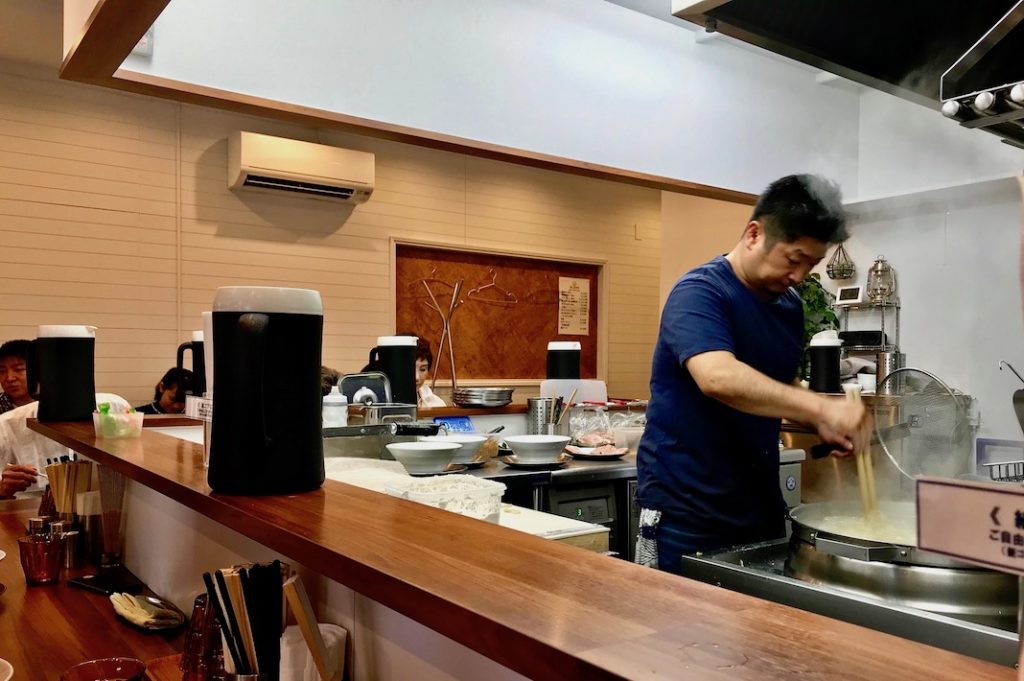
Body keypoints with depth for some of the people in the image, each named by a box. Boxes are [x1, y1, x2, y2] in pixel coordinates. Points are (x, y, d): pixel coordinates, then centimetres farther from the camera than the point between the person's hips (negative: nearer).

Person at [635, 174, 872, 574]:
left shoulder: (789, 305, 9)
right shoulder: (699, 293, -15)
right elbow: (717, 378, -33)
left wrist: (821, 424, 1)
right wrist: (820, 407, -37)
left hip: (762, 509, 8)